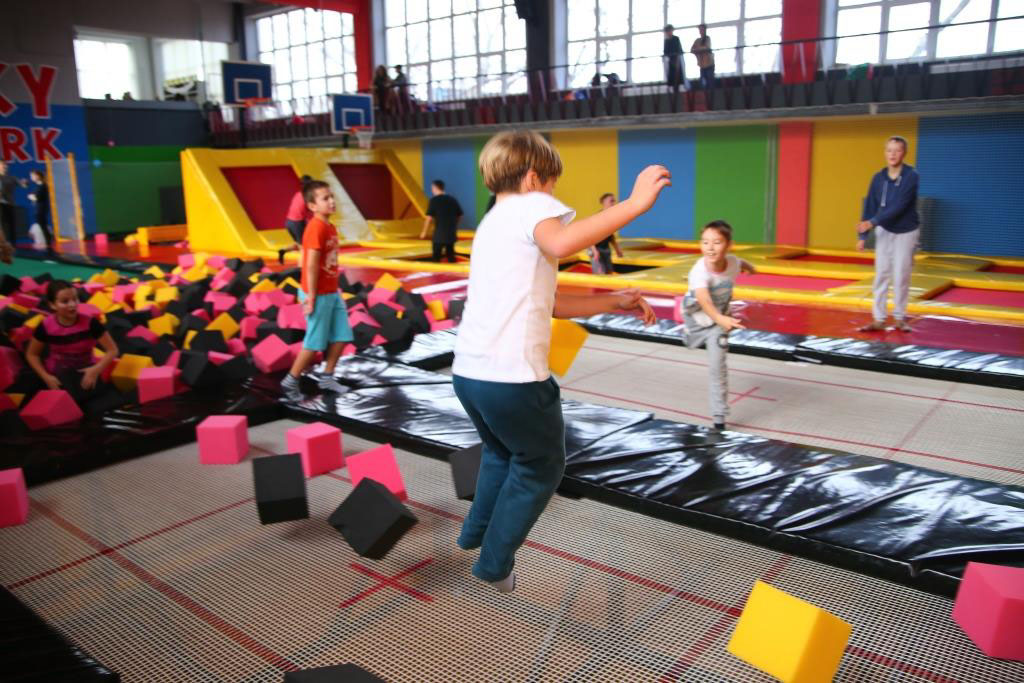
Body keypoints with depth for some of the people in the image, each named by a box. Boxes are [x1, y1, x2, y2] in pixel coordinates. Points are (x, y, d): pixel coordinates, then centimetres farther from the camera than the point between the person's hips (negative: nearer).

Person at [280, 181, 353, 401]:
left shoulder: (330, 227, 9)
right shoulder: (316, 227, -21)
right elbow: (311, 265, -23)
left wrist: (335, 289, 14)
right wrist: (311, 297, -22)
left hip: (332, 293, 9)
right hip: (319, 295, -9)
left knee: (341, 336, 11)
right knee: (315, 342, 2)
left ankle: (326, 377, 25)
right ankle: (290, 381, 18)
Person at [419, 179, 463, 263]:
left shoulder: (434, 200, -7)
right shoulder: (452, 199, 8)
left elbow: (429, 217, -12)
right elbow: (460, 215, 12)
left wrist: (424, 232, -5)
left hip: (439, 234, -5)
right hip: (451, 233, 5)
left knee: (436, 257, 1)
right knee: (450, 254, 15)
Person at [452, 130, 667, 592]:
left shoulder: (492, 223, 22)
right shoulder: (531, 206, -4)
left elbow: (547, 302, 22)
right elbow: (561, 244, -31)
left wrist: (614, 303, 21)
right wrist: (634, 204, -28)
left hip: (467, 371, 8)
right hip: (512, 377, -8)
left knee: (502, 452, 34)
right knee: (540, 467, 17)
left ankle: (476, 532, 46)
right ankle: (495, 564, 25)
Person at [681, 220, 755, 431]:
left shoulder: (733, 262, -27)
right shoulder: (699, 271, -41)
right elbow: (704, 300, -59)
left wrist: (749, 268, 25)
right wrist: (720, 318, -78)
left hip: (719, 318, 1)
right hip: (694, 316, -1)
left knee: (717, 365, -8)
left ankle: (719, 418, 3)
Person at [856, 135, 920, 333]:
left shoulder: (911, 176, -18)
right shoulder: (878, 178, -6)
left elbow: (899, 206, -27)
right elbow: (869, 207, -4)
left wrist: (872, 222, -35)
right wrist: (862, 236, -8)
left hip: (906, 232, -3)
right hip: (884, 230, 3)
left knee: (901, 275, 0)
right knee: (881, 274, 1)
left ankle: (899, 318, 13)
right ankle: (878, 319, 4)